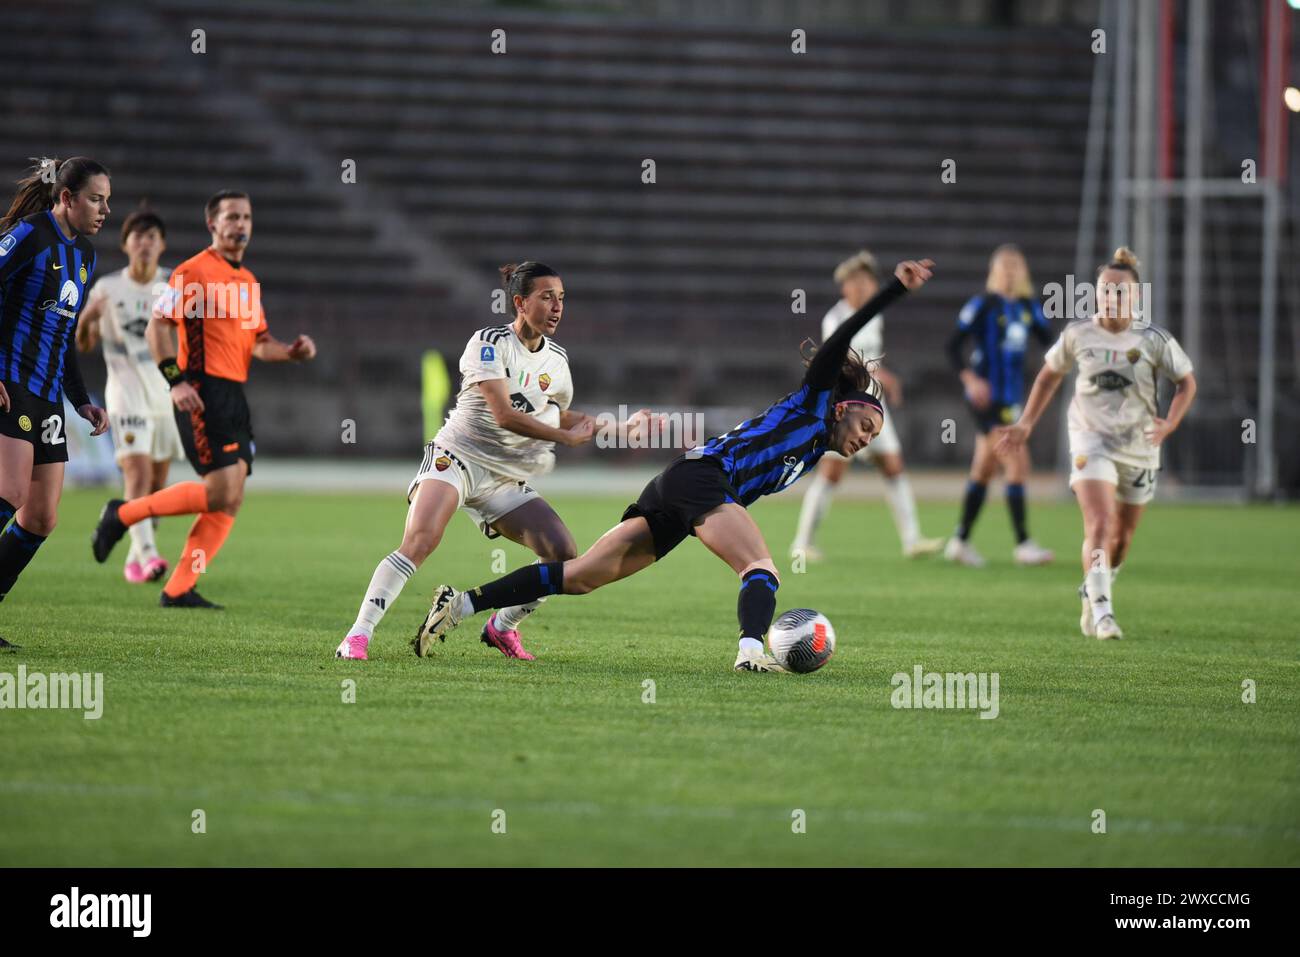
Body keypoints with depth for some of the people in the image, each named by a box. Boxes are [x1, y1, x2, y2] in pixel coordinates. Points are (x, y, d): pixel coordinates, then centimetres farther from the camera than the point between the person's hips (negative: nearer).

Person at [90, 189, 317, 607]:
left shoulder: (248, 281, 18)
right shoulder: (194, 271, -6)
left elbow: (257, 341, 25)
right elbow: (157, 326, -9)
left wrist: (291, 352, 6)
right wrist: (177, 381, -18)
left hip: (233, 396, 8)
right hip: (202, 395, -8)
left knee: (228, 501, 2)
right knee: (223, 491, -16)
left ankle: (178, 589, 5)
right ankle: (123, 514, -2)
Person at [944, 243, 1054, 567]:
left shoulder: (1027, 306, 10)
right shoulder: (983, 304, -9)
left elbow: (1048, 339, 13)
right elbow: (953, 345, -10)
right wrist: (970, 379, -22)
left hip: (1011, 396, 8)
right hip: (989, 396, -8)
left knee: (984, 469, 14)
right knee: (1017, 463, -14)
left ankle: (960, 541, 23)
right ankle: (1023, 544, -12)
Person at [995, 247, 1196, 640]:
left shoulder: (1155, 340, -7)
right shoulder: (1078, 335, -4)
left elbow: (1187, 383, 4)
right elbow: (1050, 374, 13)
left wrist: (1169, 423, -13)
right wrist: (1026, 424, 10)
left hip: (1139, 447, 2)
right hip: (1091, 441, -2)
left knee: (1122, 535, 14)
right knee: (1099, 525, -21)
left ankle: (1092, 595, 40)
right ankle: (1101, 613, -24)